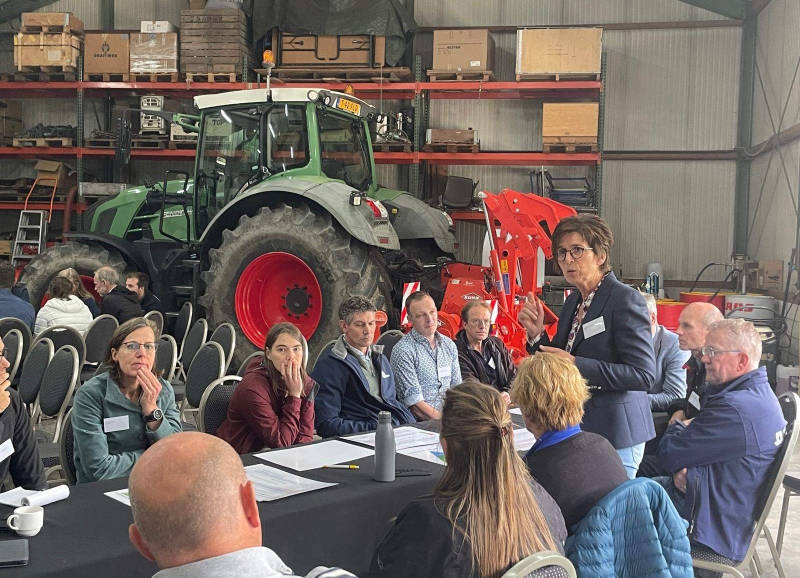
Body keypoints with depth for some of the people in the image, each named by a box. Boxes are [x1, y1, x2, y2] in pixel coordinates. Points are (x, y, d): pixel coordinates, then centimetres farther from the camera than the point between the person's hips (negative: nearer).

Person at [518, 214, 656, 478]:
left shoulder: (624, 300, -14)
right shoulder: (573, 301, 10)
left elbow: (644, 374, -20)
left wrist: (576, 365, -23)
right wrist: (537, 333, -1)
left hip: (614, 436, -7)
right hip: (576, 430, 7)